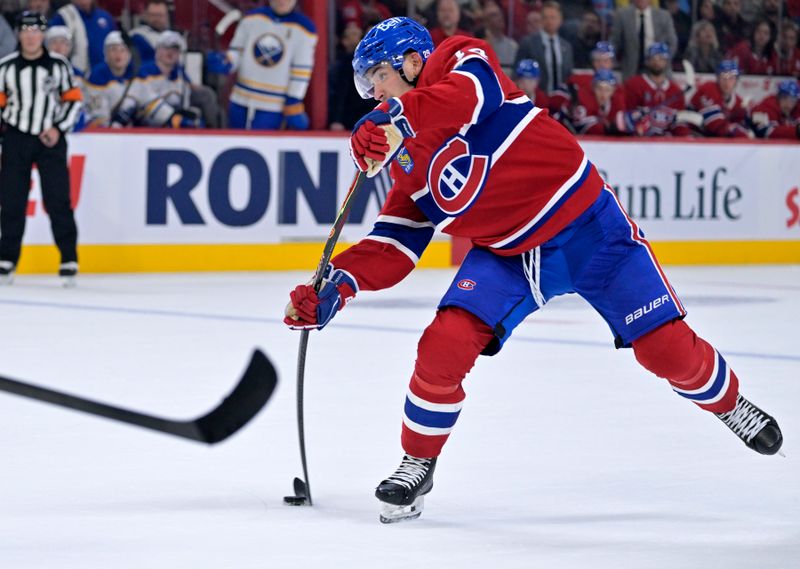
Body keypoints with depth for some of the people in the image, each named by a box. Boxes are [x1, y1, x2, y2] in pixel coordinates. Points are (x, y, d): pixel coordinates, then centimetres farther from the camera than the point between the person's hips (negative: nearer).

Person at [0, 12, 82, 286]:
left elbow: (74, 100, 5)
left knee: (58, 201, -5)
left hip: (50, 140, -1)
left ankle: (69, 261, 0)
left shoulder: (59, 65, 0)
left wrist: (59, 129, -8)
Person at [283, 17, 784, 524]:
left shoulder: (462, 61, -12)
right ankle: (418, 464, 4)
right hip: (506, 254, 5)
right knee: (445, 345, -15)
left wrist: (392, 121, -45)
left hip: (587, 225, -5)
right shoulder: (408, 162, 6)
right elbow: (394, 245, 3)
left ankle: (729, 404, 28)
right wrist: (337, 285, -12)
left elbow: (471, 93, -36)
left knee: (668, 348, -3)